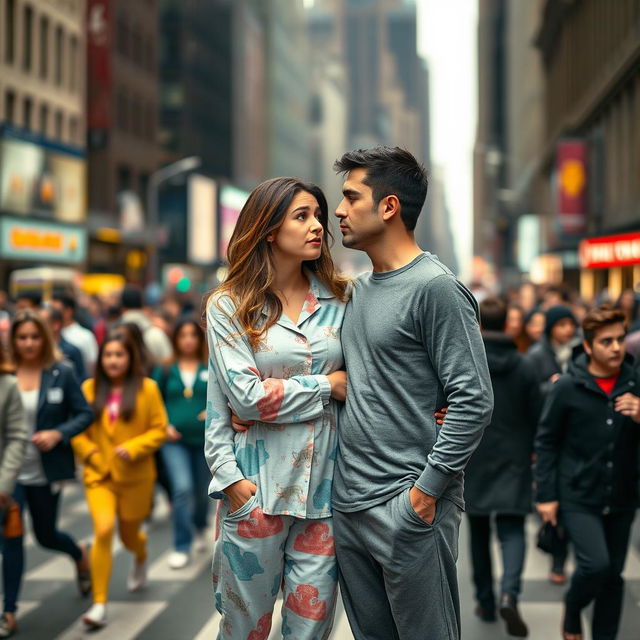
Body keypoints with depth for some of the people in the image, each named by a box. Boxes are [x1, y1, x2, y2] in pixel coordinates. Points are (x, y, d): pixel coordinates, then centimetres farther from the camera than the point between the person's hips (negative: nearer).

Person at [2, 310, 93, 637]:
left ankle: (80, 555, 49)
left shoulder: (61, 373, -7)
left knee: (46, 535, 15)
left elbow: (85, 414, -3)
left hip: (45, 471, 0)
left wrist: (59, 433, -19)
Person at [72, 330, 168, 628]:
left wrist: (133, 448, -17)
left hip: (135, 475, 0)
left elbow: (159, 430, -3)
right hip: (99, 474, 0)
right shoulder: (89, 388, -1)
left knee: (129, 534, 14)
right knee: (103, 529, -18)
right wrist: (89, 452, -8)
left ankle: (141, 558, 54)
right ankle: (99, 605, -10)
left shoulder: (147, 388, -6)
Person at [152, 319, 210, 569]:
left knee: (203, 491, 14)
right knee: (182, 489, -17)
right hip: (174, 440, -1)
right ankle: (181, 547, -6)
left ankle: (199, 528, 46)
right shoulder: (165, 370, 3)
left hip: (205, 439, 1)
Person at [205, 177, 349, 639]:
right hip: (258, 487, -2)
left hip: (324, 484, 3)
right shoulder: (229, 307, -1)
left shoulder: (339, 301, 7)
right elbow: (244, 397, -10)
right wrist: (328, 384, -10)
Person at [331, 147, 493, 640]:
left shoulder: (436, 288, -12)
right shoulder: (359, 289, 13)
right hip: (348, 501, 8)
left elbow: (473, 401, -16)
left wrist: (428, 487, -17)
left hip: (408, 507, -8)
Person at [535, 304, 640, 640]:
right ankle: (572, 610, 14)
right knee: (596, 565, -16)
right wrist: (545, 495, -5)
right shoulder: (567, 387, -9)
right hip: (578, 497, -3)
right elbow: (546, 442, -2)